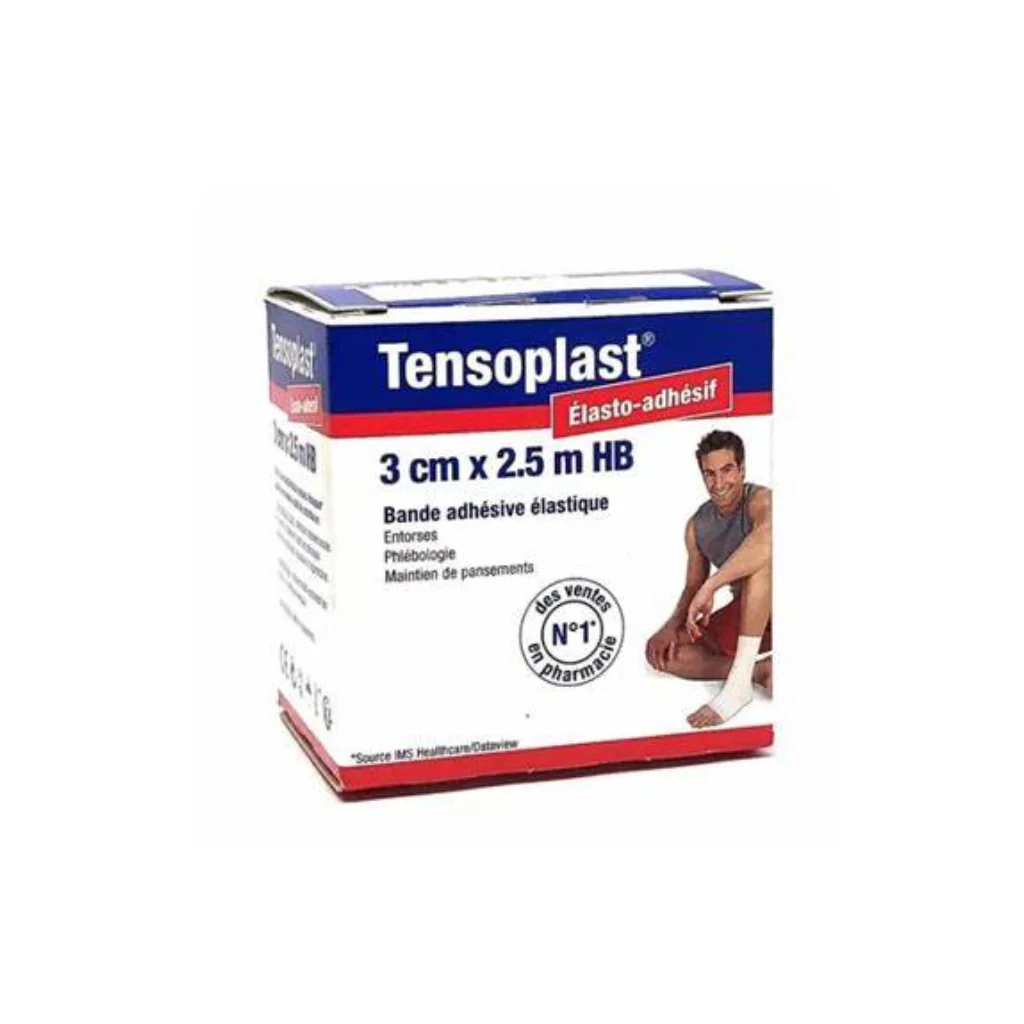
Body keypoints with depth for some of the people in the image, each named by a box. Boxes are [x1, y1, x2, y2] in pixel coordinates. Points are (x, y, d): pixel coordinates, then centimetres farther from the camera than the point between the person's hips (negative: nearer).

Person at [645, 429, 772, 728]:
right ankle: (762, 671, -17)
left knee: (759, 560, -36)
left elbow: (768, 538, -43)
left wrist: (710, 587, -41)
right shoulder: (697, 526, 4)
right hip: (743, 618, 7)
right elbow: (693, 587, 10)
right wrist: (674, 625, -12)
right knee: (661, 651, -5)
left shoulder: (760, 500, -18)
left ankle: (740, 682, -37)